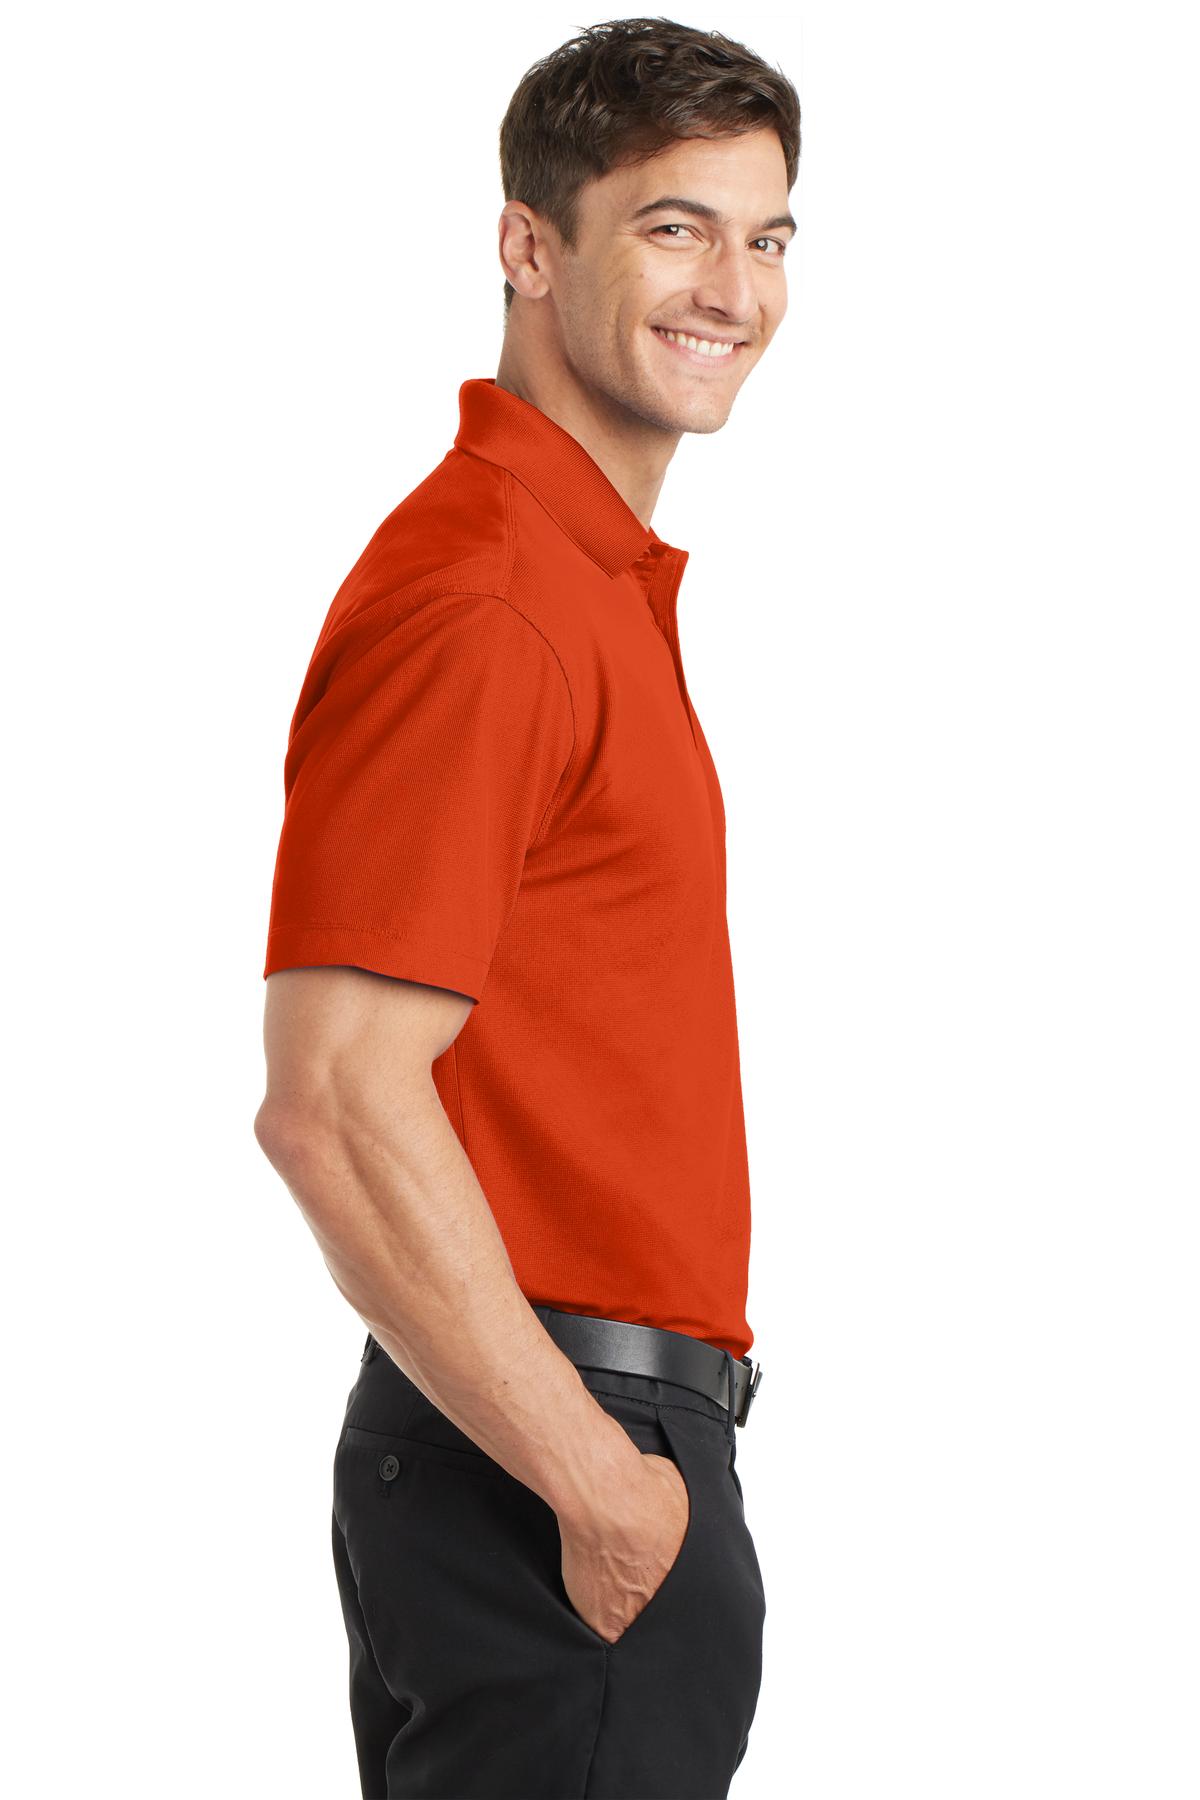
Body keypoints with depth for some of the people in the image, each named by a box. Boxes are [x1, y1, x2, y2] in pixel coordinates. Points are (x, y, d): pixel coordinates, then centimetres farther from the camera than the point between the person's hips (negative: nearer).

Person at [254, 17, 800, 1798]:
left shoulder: (599, 577, 16)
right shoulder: (475, 603, -17)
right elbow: (332, 1106, -23)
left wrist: (644, 1441, 16)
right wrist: (599, 1480, -20)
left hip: (593, 1441, 10)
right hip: (554, 1468, -10)